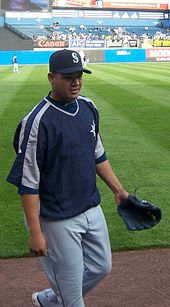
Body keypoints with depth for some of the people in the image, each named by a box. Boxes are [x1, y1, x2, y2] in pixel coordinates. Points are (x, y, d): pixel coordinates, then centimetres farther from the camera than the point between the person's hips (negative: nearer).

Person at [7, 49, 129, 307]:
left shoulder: (88, 107, 2)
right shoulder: (38, 121, -21)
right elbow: (28, 182, -20)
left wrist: (118, 189, 14)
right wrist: (35, 232, -20)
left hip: (92, 209, 8)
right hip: (58, 220, -7)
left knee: (102, 267, 22)